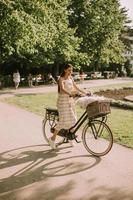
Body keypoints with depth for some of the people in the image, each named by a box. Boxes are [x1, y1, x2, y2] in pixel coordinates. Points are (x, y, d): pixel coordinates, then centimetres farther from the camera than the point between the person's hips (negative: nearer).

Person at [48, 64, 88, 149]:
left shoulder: (70, 78, 10)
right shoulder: (61, 79, -13)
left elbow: (76, 87, 15)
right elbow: (62, 89, -30)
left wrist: (85, 93, 7)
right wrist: (70, 93, -47)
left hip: (70, 100, 7)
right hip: (63, 101, -7)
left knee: (72, 119, 8)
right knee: (63, 120, -11)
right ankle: (53, 138, 1)